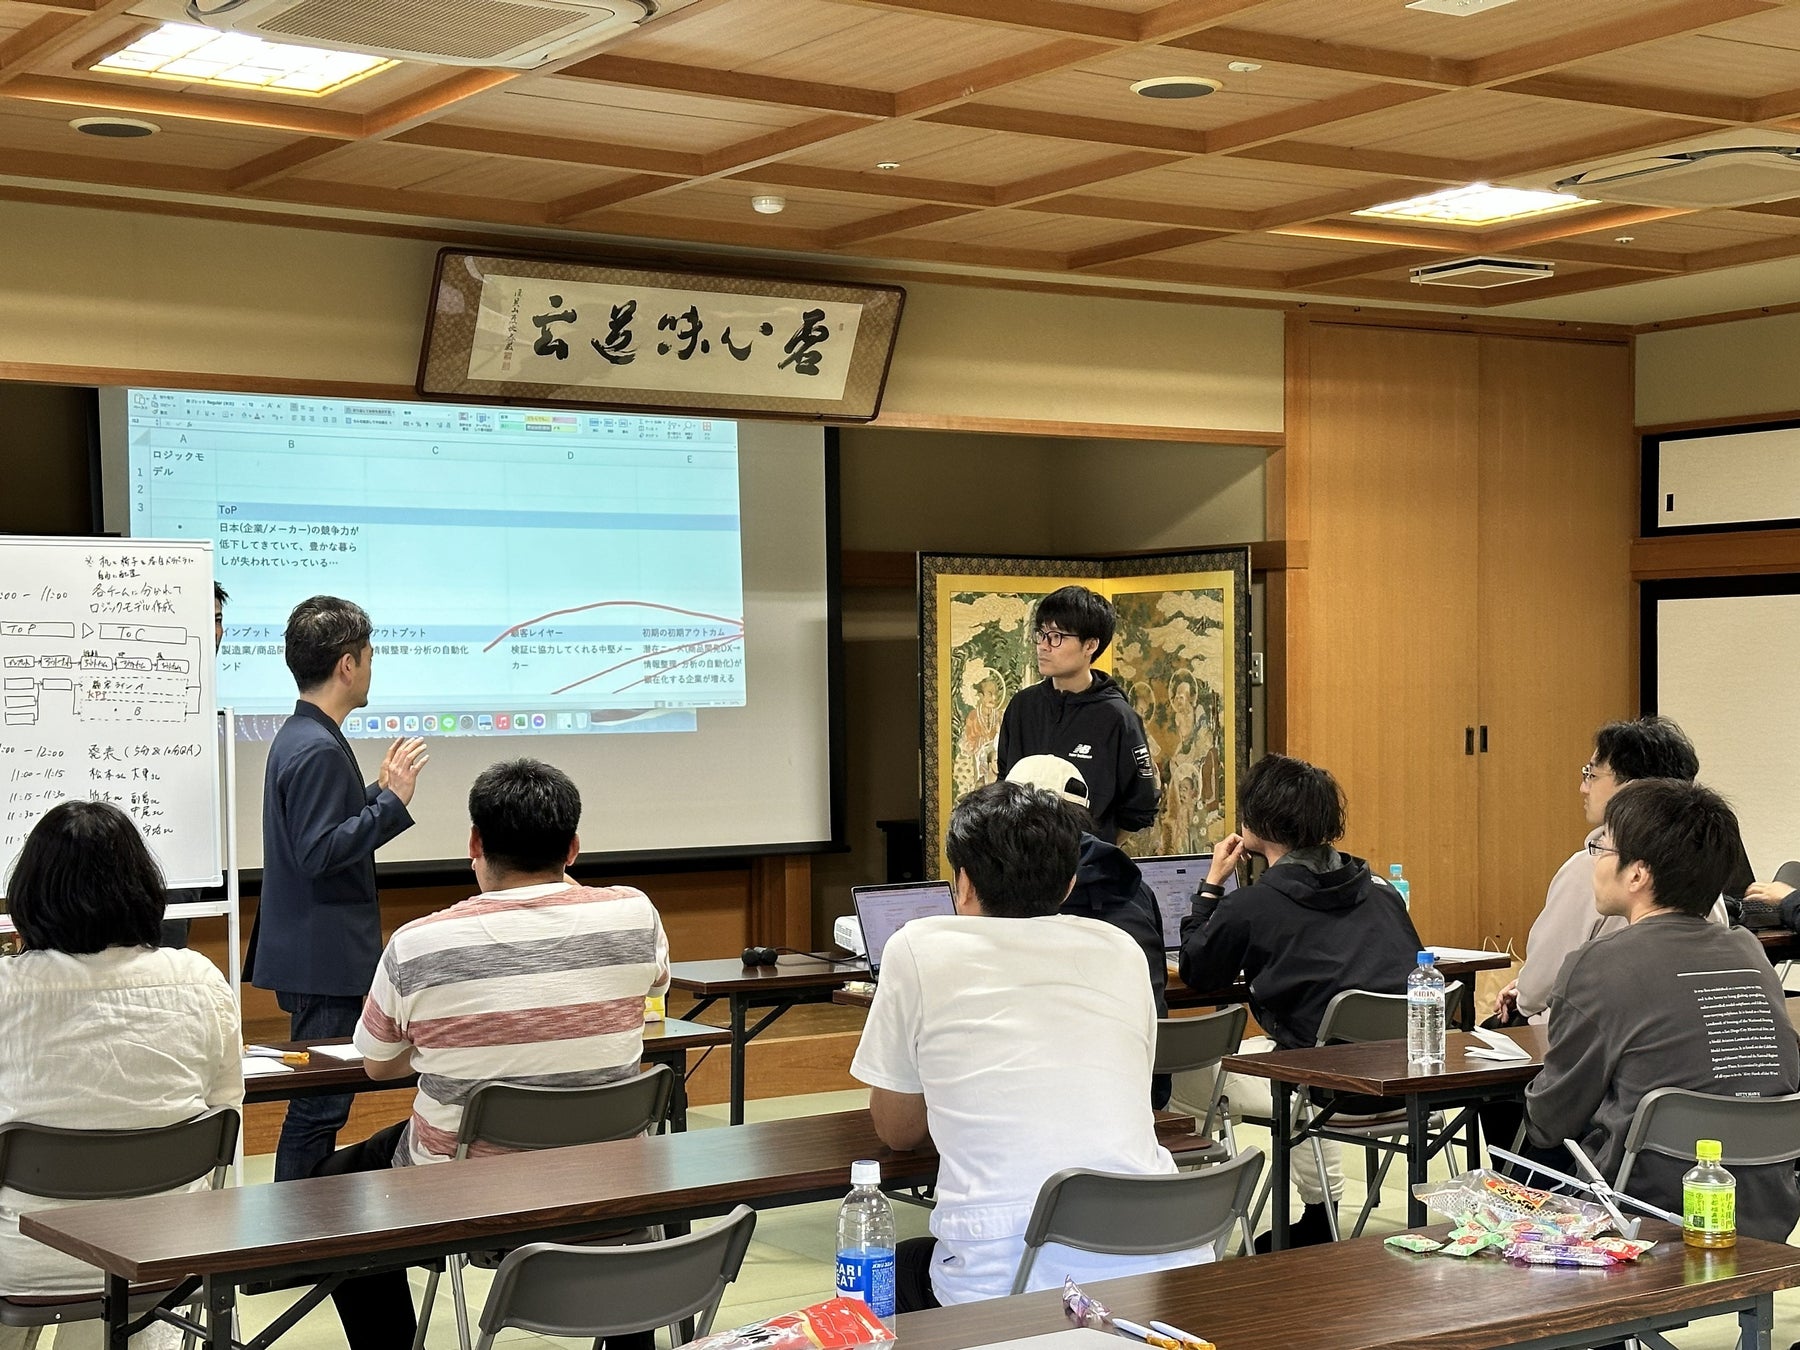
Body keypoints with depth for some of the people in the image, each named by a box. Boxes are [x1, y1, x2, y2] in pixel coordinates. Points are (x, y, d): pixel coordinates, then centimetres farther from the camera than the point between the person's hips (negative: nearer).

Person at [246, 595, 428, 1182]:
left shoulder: (299, 737, 13)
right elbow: (319, 852, -24)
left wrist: (379, 792, 24)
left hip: (317, 955, 11)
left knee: (321, 1103, 17)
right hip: (323, 960, -11)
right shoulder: (318, 749, -19)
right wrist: (392, 802, -23)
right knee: (318, 1109, -6)